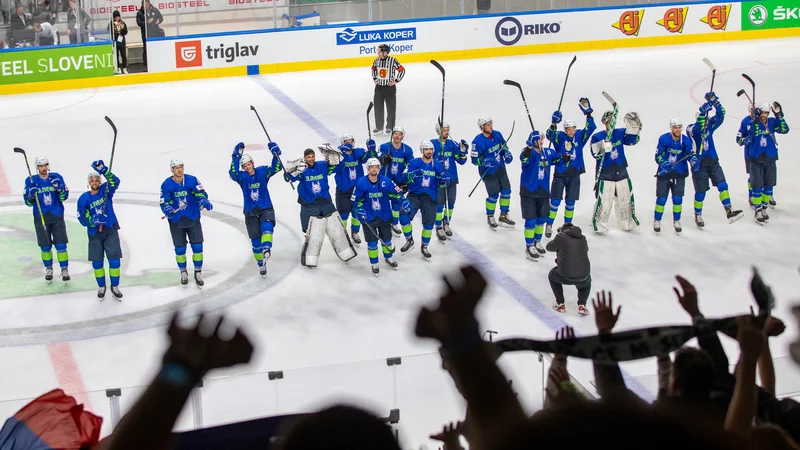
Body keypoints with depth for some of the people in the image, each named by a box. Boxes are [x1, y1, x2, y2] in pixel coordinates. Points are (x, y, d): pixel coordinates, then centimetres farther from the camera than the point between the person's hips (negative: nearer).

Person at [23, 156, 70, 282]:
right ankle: (48, 269, 24)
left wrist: (60, 188, -21)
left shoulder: (57, 177, -1)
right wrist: (31, 195, -23)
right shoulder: (31, 181, -2)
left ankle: (65, 269, 7)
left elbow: (64, 196, -2)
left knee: (61, 245, -4)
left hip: (57, 216, 0)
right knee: (45, 247, 7)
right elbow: (28, 202, -1)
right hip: (40, 218, 0)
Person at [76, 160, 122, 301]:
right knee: (97, 262, 5)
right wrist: (92, 221, -22)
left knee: (114, 260, -3)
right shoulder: (84, 198, -3)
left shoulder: (105, 191, -3)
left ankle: (115, 287, 13)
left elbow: (115, 182, -23)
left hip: (110, 231, -1)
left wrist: (104, 171, -37)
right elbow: (82, 218, -2)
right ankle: (101, 287, 25)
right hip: (94, 234, 1)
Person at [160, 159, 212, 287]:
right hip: (176, 221, 0)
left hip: (193, 219, 0)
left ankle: (198, 272, 16)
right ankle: (183, 273, 28)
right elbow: (164, 202, -8)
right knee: (180, 249, 8)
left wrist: (204, 202, -32)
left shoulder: (192, 180, -9)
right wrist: (168, 211, -28)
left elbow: (200, 193, -11)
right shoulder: (166, 184, -10)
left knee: (197, 246, 0)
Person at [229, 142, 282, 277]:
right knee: (255, 240, 4)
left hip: (266, 209, -1)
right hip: (250, 212, 1)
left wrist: (276, 154, -30)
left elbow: (276, 168, -15)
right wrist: (236, 157, -35)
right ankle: (261, 264, 19)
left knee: (267, 227, -31)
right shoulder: (242, 176, -6)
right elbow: (233, 173, -27)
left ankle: (266, 250, -48)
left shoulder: (262, 171, -4)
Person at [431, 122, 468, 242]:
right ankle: (439, 228, 8)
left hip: (452, 179, 4)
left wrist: (463, 151, -14)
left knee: (451, 203, 13)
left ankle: (446, 224, 33)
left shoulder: (452, 144, 2)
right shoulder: (432, 144, -8)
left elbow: (461, 161, 2)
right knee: (440, 204, -6)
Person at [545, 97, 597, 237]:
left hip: (574, 175, 3)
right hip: (560, 175, -3)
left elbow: (591, 128, -7)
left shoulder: (579, 136, 1)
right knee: (555, 202, -3)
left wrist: (588, 113, -20)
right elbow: (550, 135, -24)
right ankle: (549, 225, 9)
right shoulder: (560, 137, -6)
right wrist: (554, 124, -42)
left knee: (570, 203, 11)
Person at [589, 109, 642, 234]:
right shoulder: (597, 137, -7)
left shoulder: (620, 133, 4)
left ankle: (628, 222, 33)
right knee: (604, 201, -11)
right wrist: (602, 147, -34)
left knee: (626, 199, 15)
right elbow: (596, 154, -14)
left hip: (621, 173, 4)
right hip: (605, 175, -4)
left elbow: (632, 140, -7)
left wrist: (634, 127, -20)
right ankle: (599, 224, 4)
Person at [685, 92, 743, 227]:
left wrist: (714, 101, -23)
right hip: (699, 164, -4)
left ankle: (729, 211, -12)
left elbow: (720, 114, -9)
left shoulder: (710, 125, 1)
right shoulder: (691, 129, -13)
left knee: (722, 185, -8)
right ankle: (698, 215, 24)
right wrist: (703, 110, -42)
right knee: (701, 191, 5)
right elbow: (698, 128, -35)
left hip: (713, 162, 4)